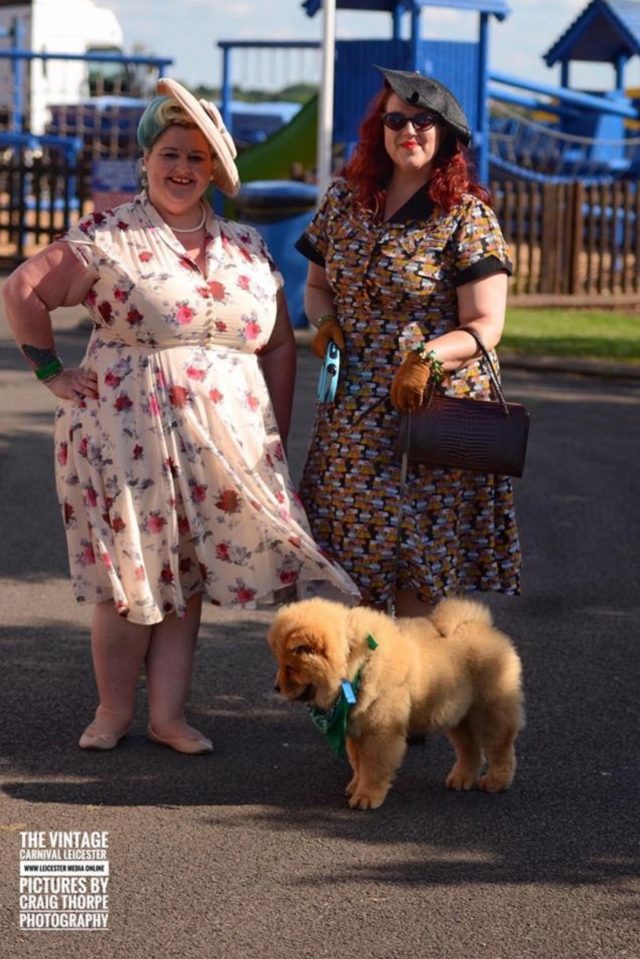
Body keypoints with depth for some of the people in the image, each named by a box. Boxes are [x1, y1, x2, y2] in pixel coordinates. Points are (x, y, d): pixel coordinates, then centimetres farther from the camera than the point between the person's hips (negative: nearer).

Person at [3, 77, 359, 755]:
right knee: (130, 574, 0)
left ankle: (168, 715, 15)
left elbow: (279, 347, 13)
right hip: (125, 436, -3)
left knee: (184, 577, 7)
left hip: (225, 439, 4)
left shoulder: (247, 249, 10)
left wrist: (276, 442, 9)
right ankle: (113, 711, 15)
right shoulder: (107, 237, -2)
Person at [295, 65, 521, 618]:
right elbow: (316, 285, 21)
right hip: (352, 418, 5)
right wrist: (324, 319, -2)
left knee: (421, 577, -5)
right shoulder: (344, 201, 10)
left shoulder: (467, 216, -5)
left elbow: (485, 325, -9)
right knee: (359, 566, 7)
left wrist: (428, 357, -27)